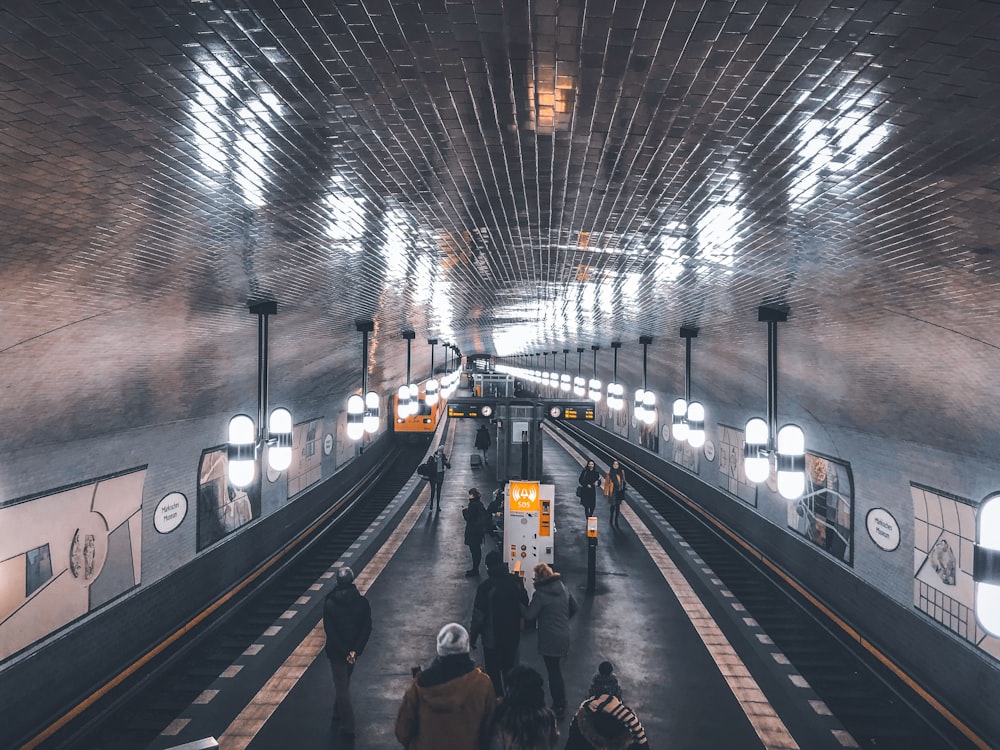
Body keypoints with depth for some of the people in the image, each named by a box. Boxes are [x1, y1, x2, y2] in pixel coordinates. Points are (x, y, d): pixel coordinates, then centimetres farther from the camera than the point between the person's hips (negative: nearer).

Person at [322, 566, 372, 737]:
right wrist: (354, 651, -10)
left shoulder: (329, 603, -18)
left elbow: (330, 632, -17)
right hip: (354, 649, 3)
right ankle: (339, 712, 42)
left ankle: (348, 725, 13)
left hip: (336, 651, -3)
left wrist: (345, 652, -11)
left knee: (341, 685, 9)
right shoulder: (362, 602, -13)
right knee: (344, 682, 25)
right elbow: (367, 628, -13)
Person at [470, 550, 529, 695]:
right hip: (513, 636, 5)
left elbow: (478, 615, -17)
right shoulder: (517, 581, -8)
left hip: (492, 638, -5)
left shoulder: (485, 587, -22)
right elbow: (525, 606, 4)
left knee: (493, 672, 11)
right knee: (510, 669, 21)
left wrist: (473, 636, -4)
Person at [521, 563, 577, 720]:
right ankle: (561, 703, 32)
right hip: (564, 636, 7)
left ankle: (559, 707, 15)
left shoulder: (540, 594, -21)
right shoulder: (563, 587, 2)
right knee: (556, 670, 21)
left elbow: (529, 615, -19)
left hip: (549, 640, -7)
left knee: (554, 673, 5)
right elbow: (574, 607, 11)